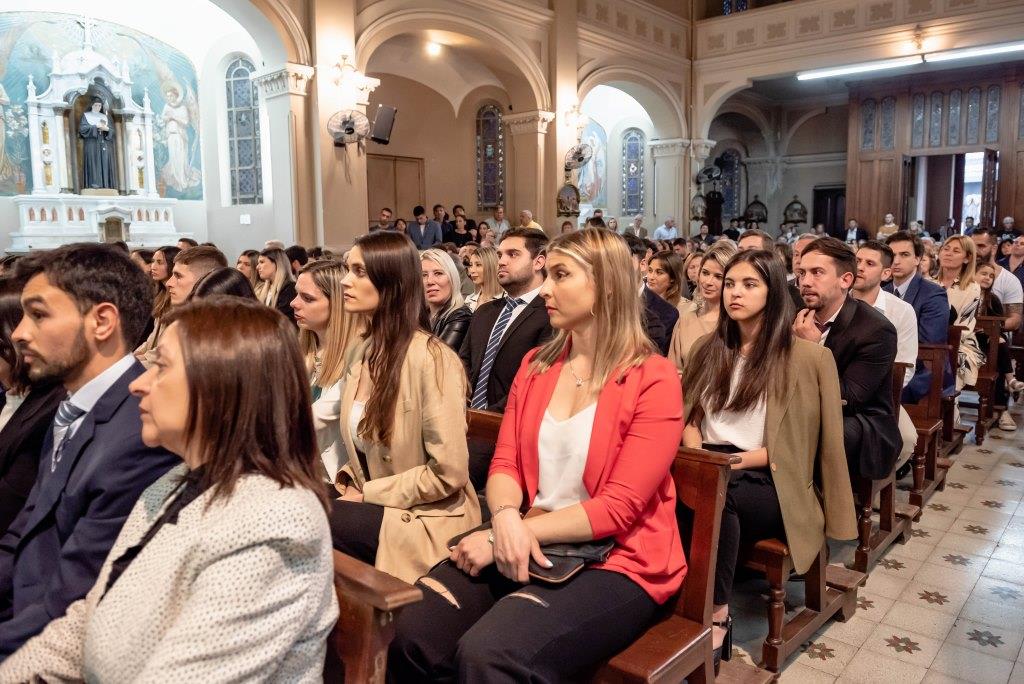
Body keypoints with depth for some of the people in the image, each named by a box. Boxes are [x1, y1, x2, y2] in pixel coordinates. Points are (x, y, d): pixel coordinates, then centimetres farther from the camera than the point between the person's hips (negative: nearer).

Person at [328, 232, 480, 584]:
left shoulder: (431, 359, -20)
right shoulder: (362, 349, 5)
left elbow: (448, 473, -20)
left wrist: (369, 494, -12)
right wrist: (349, 483, -2)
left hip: (423, 522, -7)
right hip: (372, 504, 7)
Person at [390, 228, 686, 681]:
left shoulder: (653, 380, -9)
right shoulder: (534, 366, 10)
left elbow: (619, 507, -14)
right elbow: (504, 465, 6)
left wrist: (512, 534, -18)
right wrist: (507, 520, -16)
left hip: (615, 561, -5)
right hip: (526, 546, 5)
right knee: (413, 635, -17)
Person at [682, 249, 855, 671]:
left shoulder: (809, 358, -1)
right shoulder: (708, 349, 14)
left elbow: (815, 443, -2)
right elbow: (687, 415, 15)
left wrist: (746, 458, -10)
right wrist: (696, 454, -4)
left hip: (769, 485, -3)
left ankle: (716, 614, -18)